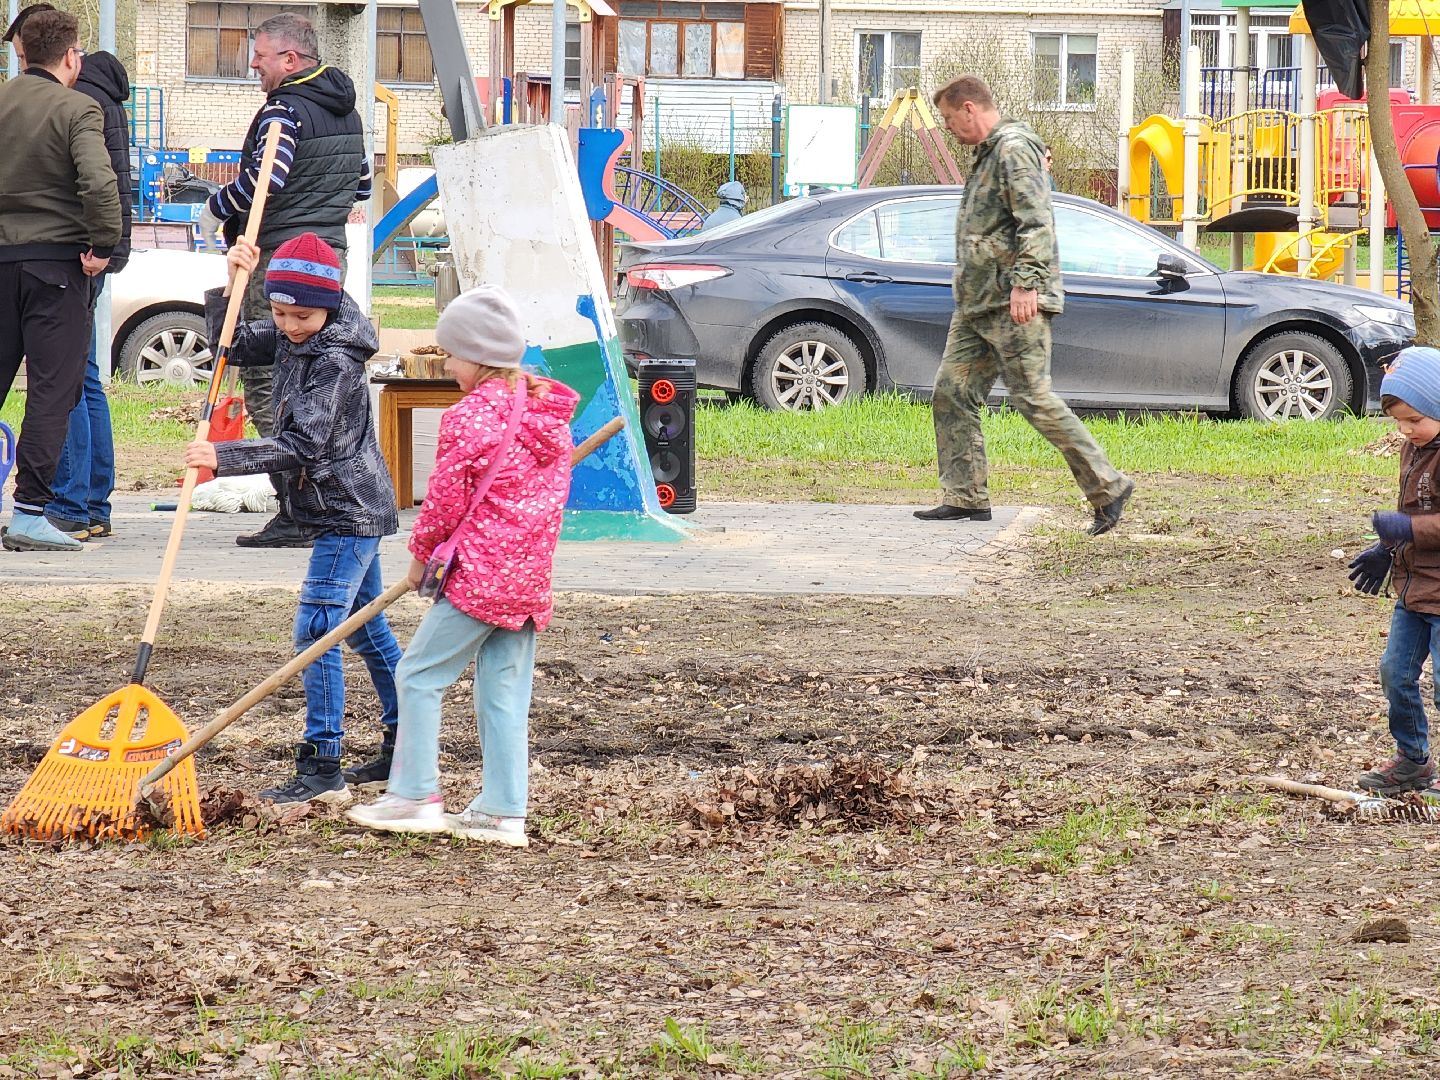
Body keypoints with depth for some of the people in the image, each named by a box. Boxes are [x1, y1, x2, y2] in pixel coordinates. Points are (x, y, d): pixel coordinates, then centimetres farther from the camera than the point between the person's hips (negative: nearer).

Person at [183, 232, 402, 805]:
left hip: (349, 514, -10)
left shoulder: (338, 361, -23)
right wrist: (230, 284, -4)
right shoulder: (289, 337, 4)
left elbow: (301, 446, -28)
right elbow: (231, 347, 11)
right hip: (351, 512, 10)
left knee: (315, 630, -15)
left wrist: (225, 457, -33)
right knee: (365, 625, 19)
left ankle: (322, 772, -17)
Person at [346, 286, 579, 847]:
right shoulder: (546, 412, 10)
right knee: (505, 690, 10)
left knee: (419, 674, 2)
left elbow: (446, 500, -11)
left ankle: (415, 796, 2)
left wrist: (422, 554, 6)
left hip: (478, 574, -8)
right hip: (531, 578, 8)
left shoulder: (470, 416, -14)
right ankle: (503, 811, 8)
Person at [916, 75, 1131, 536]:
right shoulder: (987, 155, 21)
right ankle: (965, 498, 9)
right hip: (975, 305, 11)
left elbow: (1036, 223, -21)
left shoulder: (1014, 150, -11)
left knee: (1034, 399, -11)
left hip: (1015, 306, -11)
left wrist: (1026, 283, -29)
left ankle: (1107, 486, -6)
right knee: (952, 391, 6)